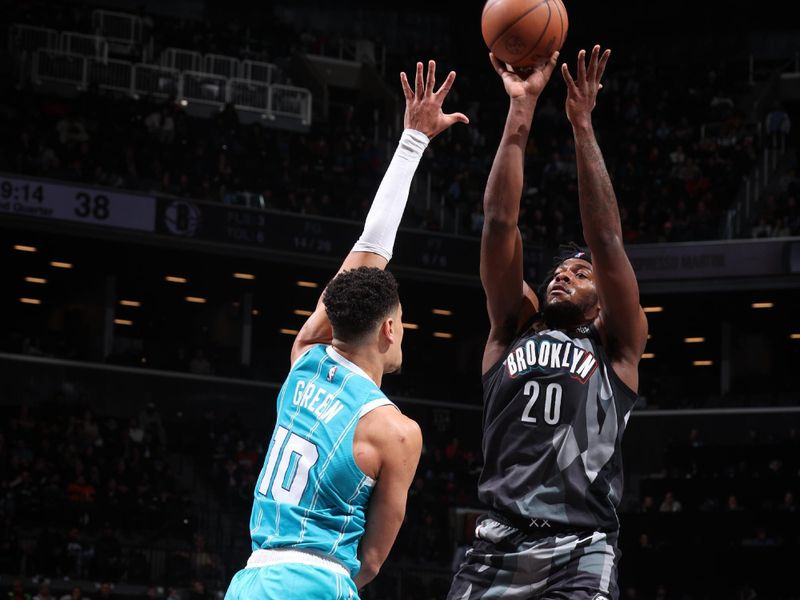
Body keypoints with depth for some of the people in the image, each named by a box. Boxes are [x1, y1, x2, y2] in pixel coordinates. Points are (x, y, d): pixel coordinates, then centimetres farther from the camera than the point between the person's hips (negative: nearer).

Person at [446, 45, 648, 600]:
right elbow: (499, 223, 10)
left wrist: (583, 126, -1)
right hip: (497, 545, 2)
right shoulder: (512, 330, 19)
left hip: (580, 551, -2)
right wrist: (521, 111, 4)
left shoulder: (615, 347, 14)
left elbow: (606, 240, 3)